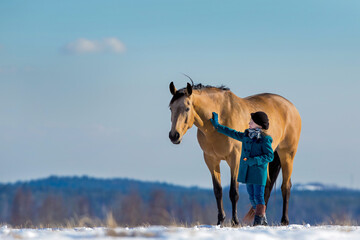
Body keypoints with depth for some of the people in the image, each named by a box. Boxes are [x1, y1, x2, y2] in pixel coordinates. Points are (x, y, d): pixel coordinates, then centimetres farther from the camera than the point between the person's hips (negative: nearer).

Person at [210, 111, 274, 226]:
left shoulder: (264, 139, -10)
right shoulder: (246, 136, 11)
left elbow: (269, 156, -12)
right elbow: (232, 133, 23)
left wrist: (254, 160, -21)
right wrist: (217, 126, 26)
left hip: (259, 172, -7)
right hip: (247, 172, 7)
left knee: (258, 197, -8)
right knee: (252, 197, 10)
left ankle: (258, 221, -9)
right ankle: (263, 220, 19)